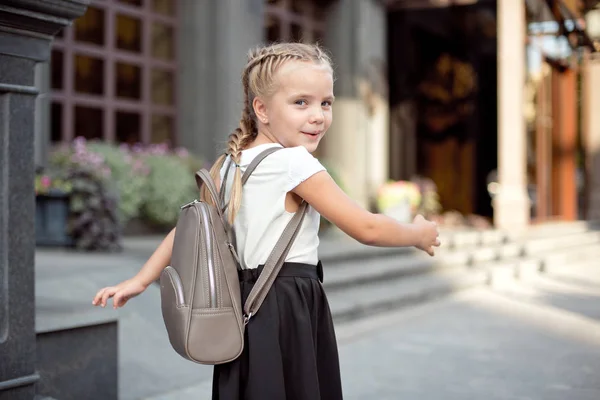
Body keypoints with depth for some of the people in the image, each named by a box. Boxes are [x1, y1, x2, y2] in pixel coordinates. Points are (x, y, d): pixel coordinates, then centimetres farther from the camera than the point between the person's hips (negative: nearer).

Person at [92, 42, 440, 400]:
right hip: (288, 312, -8)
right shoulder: (295, 163, -14)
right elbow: (367, 228, -12)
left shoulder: (230, 164, 9)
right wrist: (419, 234, 5)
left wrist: (141, 280, 19)